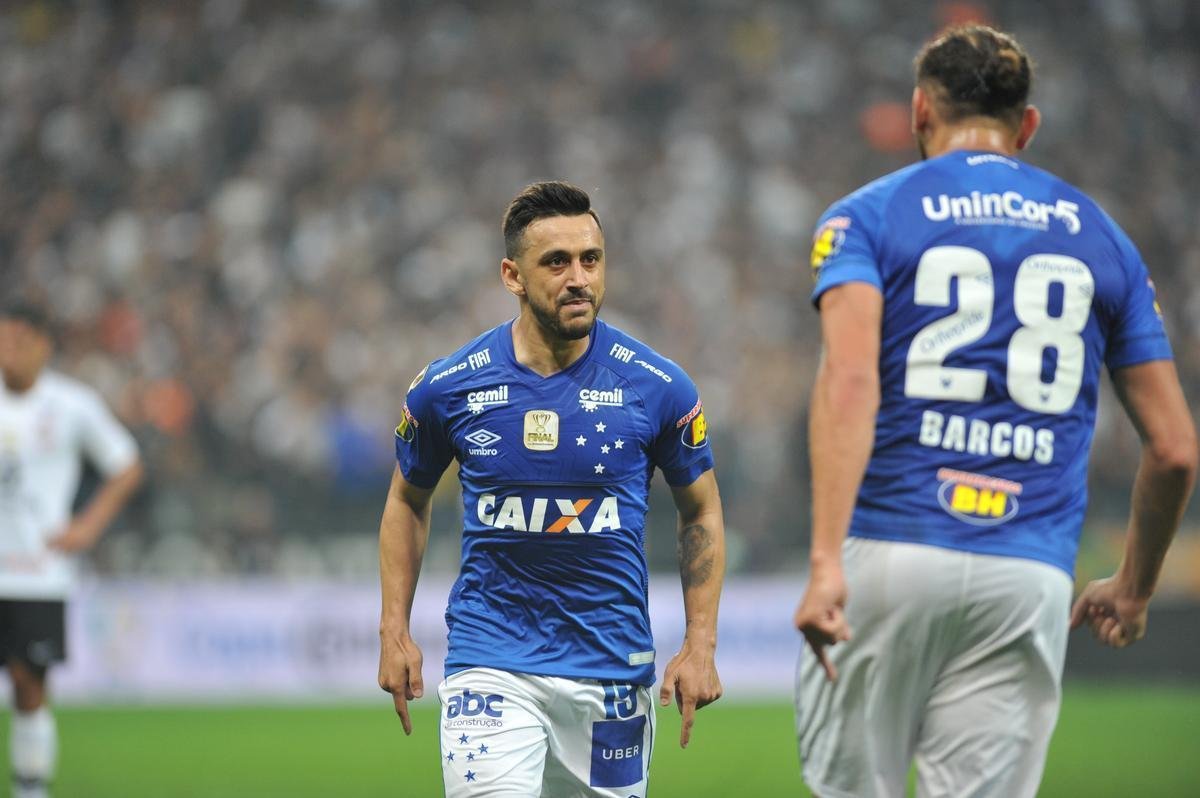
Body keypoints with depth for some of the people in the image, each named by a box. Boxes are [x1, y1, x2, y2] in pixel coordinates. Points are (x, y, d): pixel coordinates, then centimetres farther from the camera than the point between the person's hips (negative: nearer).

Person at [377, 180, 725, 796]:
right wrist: (395, 631, 6)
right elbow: (408, 500, 14)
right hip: (489, 663, -1)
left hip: (612, 665, 1)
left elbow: (701, 513, 8)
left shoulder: (657, 387, -4)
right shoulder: (449, 387, -3)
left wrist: (701, 644, 0)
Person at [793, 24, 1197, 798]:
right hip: (1031, 579, 2)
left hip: (887, 555, -2)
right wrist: (1134, 588, 28)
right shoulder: (1102, 236, 16)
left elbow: (849, 381, -13)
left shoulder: (867, 216, 6)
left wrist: (826, 560, -21)